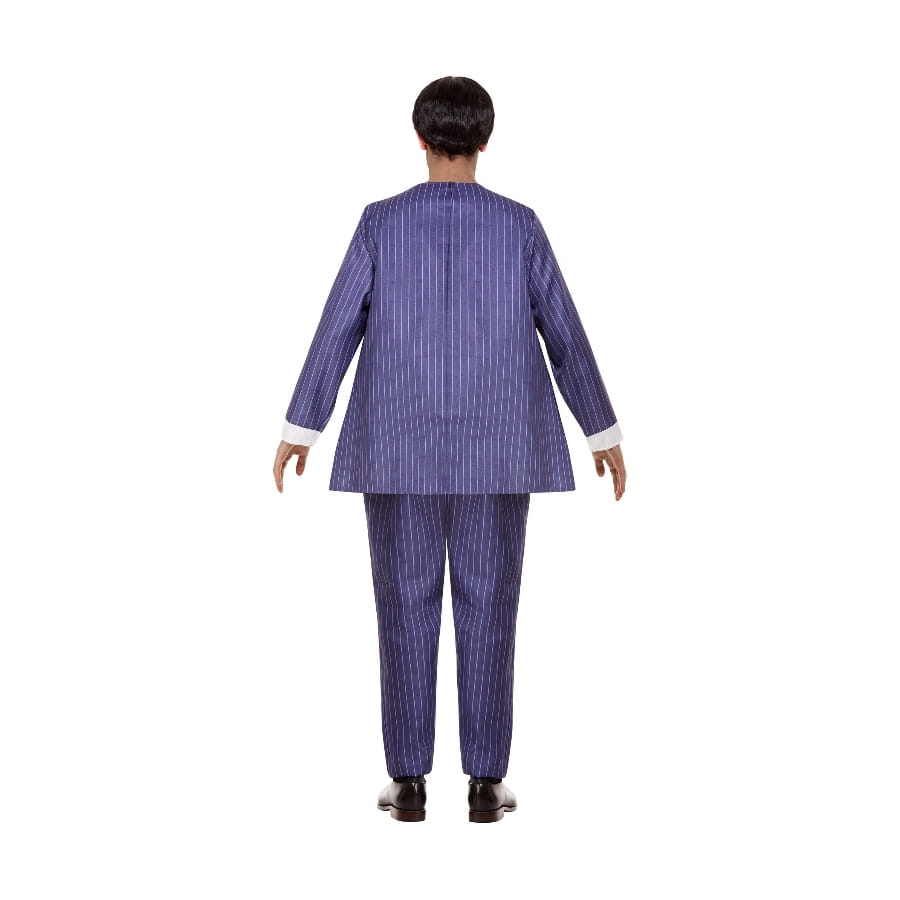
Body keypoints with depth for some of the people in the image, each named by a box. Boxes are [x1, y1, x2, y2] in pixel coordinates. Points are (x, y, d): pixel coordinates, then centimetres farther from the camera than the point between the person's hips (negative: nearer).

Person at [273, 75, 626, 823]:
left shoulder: (383, 222, -4)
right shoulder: (519, 225, -3)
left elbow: (338, 328, -3)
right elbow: (565, 335, 1)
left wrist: (300, 427, 6)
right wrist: (605, 431, 10)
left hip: (399, 444, 0)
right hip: (492, 445, 0)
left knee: (408, 607, 6)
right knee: (487, 608, 5)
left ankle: (409, 782, 9)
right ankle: (486, 783, 8)